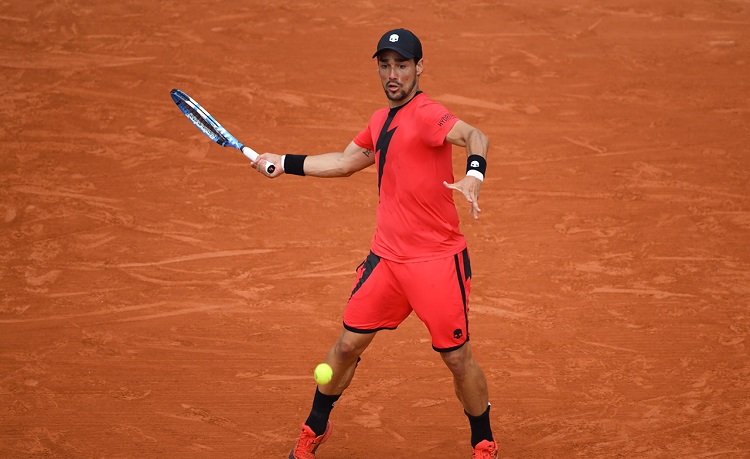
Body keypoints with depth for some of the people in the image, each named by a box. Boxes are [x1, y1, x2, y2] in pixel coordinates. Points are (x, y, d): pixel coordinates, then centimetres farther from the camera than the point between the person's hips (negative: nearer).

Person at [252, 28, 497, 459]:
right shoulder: (381, 121, 11)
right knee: (349, 343, 11)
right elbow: (346, 162, 28)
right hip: (386, 256, 7)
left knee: (458, 357, 1)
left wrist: (474, 174, -56)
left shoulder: (427, 115, -15)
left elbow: (476, 137, -35)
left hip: (437, 261, -7)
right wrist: (283, 163, 29)